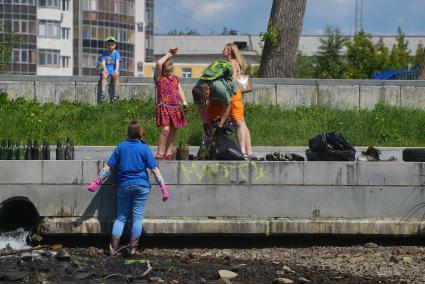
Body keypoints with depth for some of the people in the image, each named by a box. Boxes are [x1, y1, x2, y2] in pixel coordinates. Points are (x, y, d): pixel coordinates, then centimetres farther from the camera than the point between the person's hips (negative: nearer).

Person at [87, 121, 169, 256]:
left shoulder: (121, 147, 1)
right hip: (141, 186, -2)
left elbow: (109, 166, 2)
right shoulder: (144, 148, -5)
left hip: (124, 186, 2)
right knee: (138, 216, 4)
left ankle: (113, 248, 4)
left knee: (121, 217, 9)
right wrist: (163, 187, -5)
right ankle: (132, 248, 2)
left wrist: (96, 182, 8)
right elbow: (154, 169, -8)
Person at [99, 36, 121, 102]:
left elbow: (117, 62, -7)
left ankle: (115, 94, -34)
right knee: (104, 75, -32)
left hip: (114, 71, -1)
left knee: (116, 76, -34)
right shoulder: (104, 53, 11)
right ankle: (103, 93, -40)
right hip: (106, 71, 1)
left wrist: (116, 70, -26)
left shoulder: (116, 53, 6)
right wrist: (105, 69, -21)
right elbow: (103, 62, -1)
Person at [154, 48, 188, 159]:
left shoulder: (175, 78, 18)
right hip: (164, 107, -6)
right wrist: (169, 54, -5)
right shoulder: (159, 78, 1)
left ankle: (168, 152, 11)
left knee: (173, 130, 5)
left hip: (175, 107, 6)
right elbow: (159, 63, -14)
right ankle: (159, 153, -12)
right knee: (165, 129, -17)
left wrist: (184, 103, 2)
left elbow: (179, 91, 16)